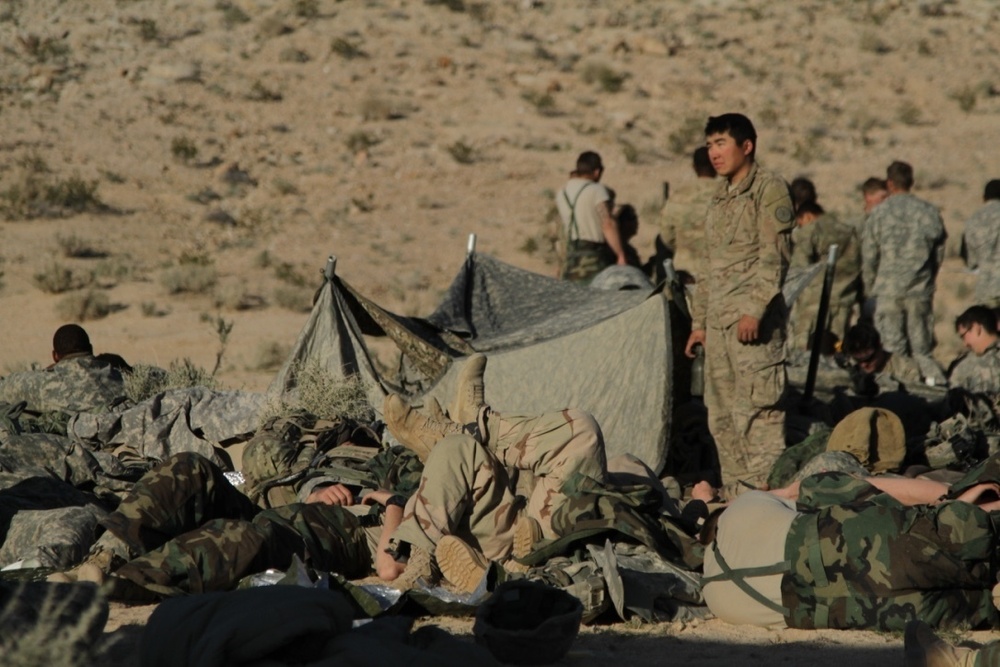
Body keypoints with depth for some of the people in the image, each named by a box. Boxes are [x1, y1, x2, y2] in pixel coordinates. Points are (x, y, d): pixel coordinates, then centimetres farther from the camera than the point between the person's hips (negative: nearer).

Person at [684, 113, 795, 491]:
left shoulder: (769, 190, -4)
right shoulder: (721, 199, 21)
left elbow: (774, 257, -13)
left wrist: (755, 310, -21)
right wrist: (698, 321, 21)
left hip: (752, 322, -9)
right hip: (718, 323, 9)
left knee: (758, 410, -12)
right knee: (721, 416, 9)